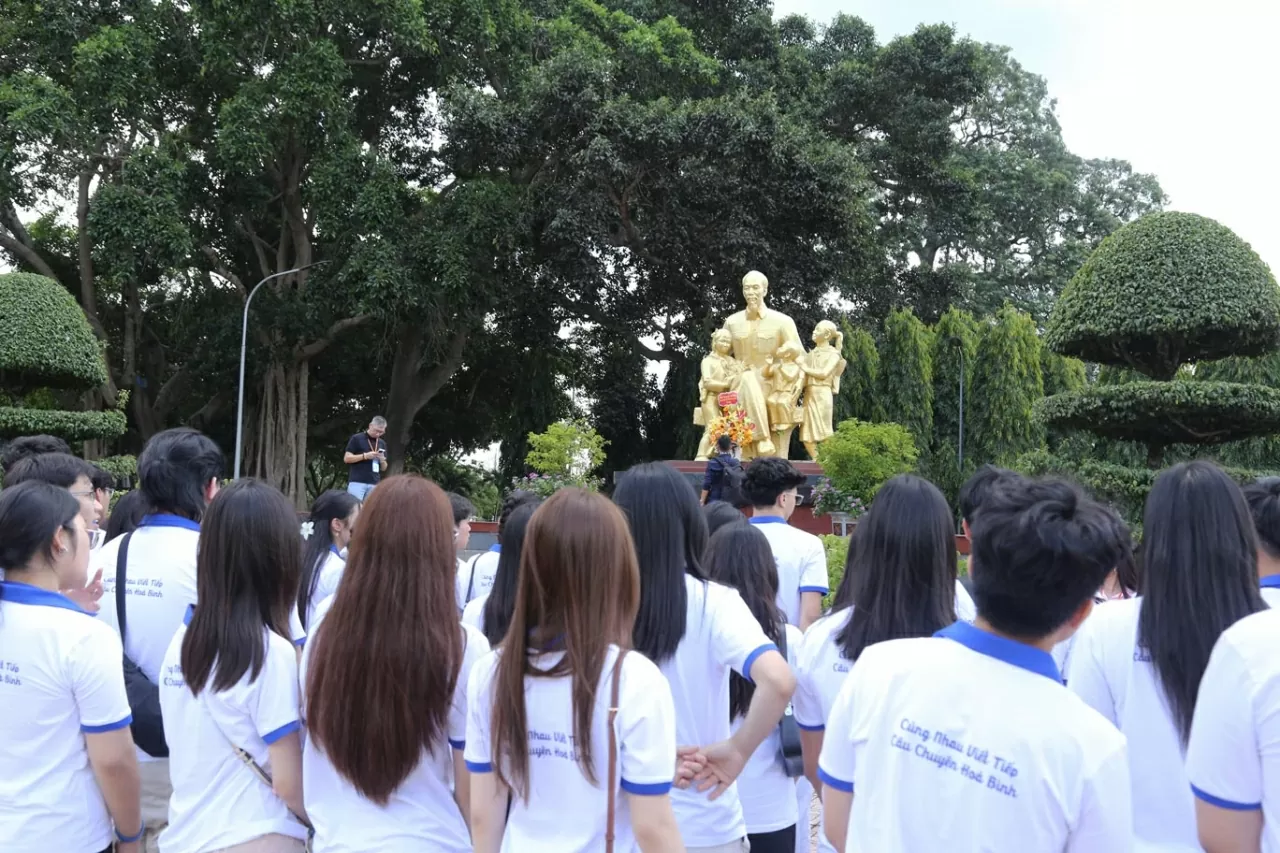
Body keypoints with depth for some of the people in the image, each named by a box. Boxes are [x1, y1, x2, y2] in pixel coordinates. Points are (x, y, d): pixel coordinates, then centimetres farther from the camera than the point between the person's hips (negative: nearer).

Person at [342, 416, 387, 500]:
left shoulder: (382, 443, 16)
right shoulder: (357, 438, 2)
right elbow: (346, 458, -3)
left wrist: (382, 460, -4)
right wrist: (365, 456, -14)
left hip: (374, 484, 4)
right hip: (357, 482, -4)